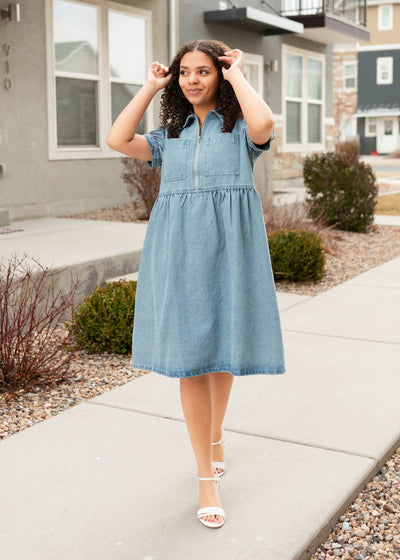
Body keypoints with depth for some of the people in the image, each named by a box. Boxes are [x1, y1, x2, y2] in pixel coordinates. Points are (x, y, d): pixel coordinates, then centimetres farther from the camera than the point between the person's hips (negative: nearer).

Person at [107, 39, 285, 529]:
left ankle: (215, 435, 39)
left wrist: (237, 77, -4)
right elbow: (118, 141, -2)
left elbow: (263, 125, -19)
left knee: (222, 351, 11)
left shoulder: (239, 127, 6)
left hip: (227, 248, -1)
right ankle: (206, 476, 6)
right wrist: (150, 88, 5)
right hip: (178, 250, 2)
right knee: (189, 357, -2)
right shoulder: (170, 134, 14)